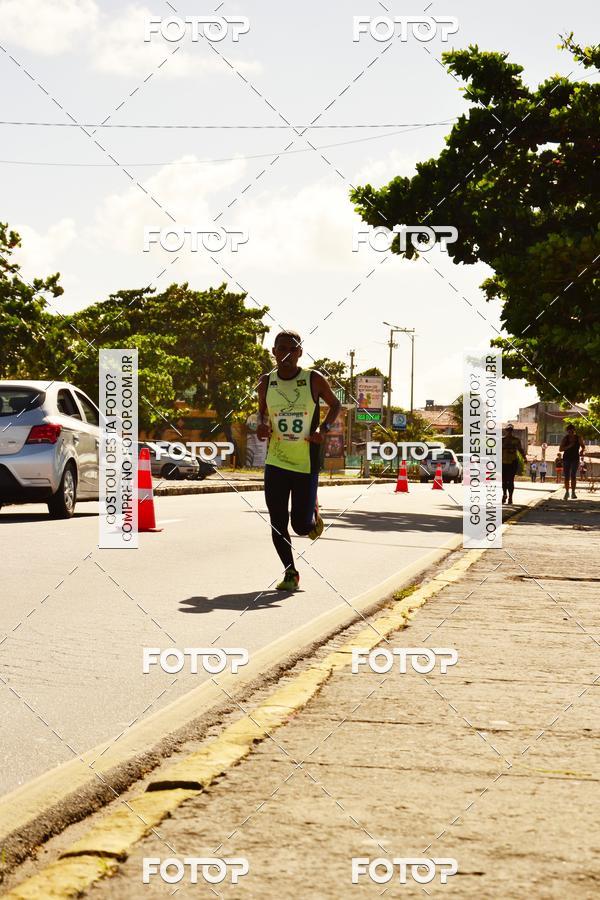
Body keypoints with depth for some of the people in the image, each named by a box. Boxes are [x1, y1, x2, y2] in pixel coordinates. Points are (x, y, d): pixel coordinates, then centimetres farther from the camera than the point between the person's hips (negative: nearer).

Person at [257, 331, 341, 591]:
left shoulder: (314, 379, -6)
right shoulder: (266, 382, 1)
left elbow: (335, 405, 9)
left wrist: (324, 428, -9)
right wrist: (262, 425, -5)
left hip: (307, 464, -2)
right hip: (276, 462, 2)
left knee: (301, 525, -3)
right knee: (278, 524, -1)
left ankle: (313, 513, 34)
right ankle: (290, 573, 16)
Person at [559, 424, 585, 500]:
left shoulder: (578, 438, -3)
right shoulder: (565, 438, -5)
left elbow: (583, 446, 12)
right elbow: (560, 449, -8)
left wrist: (581, 451, -9)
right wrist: (568, 446, -21)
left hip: (575, 459, -1)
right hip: (566, 459, 1)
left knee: (573, 475, -11)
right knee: (566, 476, 3)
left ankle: (573, 492, -12)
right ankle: (567, 492, 15)